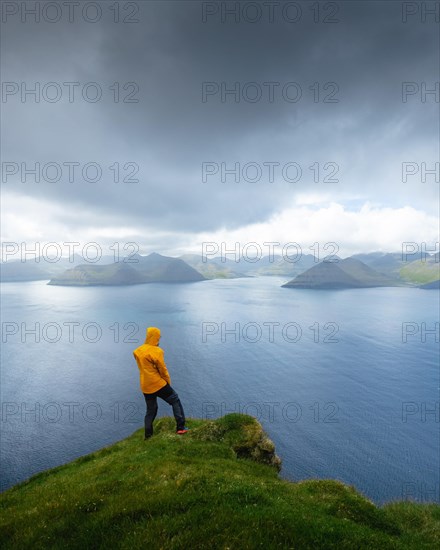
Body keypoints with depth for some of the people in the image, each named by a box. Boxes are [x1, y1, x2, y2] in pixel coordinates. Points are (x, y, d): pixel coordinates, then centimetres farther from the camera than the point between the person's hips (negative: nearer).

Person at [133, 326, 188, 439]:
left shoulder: (138, 351, 5)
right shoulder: (156, 351, -16)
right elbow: (163, 369, -12)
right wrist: (168, 382, 3)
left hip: (145, 387, 7)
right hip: (158, 384, -6)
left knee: (150, 410, 20)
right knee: (175, 401, 9)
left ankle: (148, 435, 23)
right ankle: (180, 427, 6)